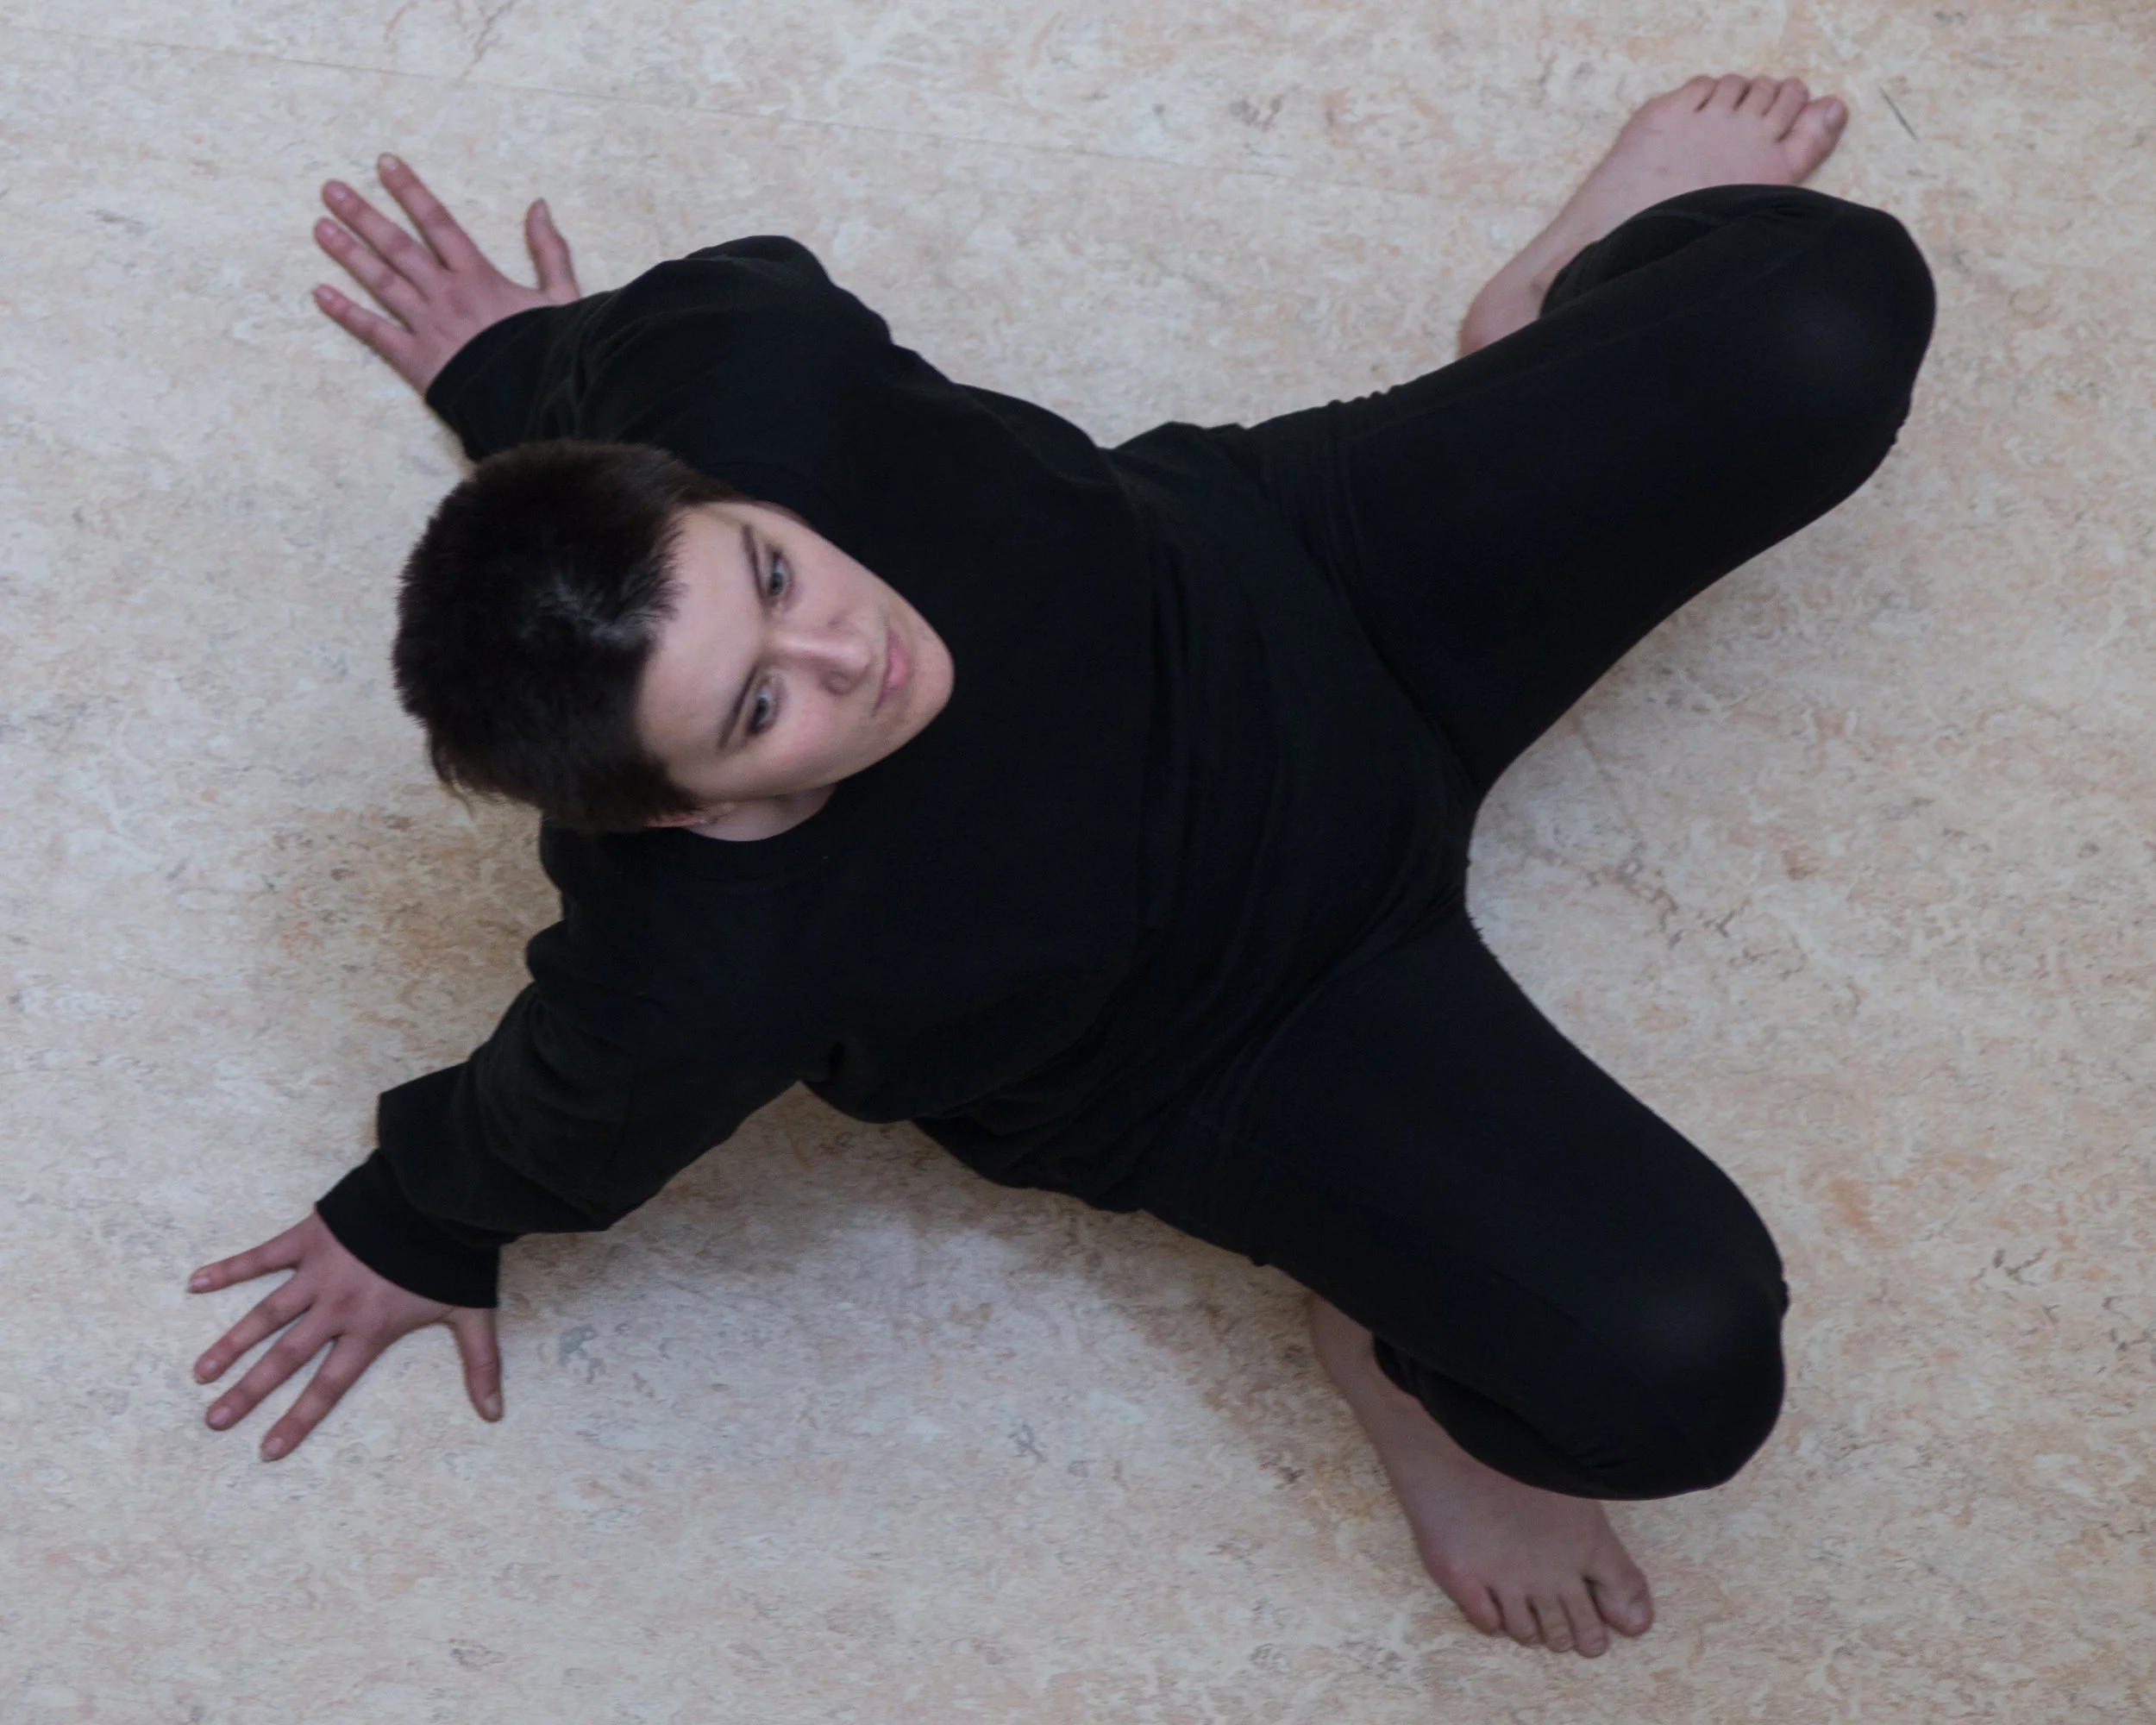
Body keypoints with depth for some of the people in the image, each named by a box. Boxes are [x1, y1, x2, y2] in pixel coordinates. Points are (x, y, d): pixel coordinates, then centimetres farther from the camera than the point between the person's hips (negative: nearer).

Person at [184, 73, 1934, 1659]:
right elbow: (539, 1138, -14)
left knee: (1833, 323, -5)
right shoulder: (700, 988, -36)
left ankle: (1560, 301, 30)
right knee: (1675, 1369, -22)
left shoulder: (736, 389, -32)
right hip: (1242, 1033, -3)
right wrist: (415, 1231, 7)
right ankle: (1403, 1340, 14)